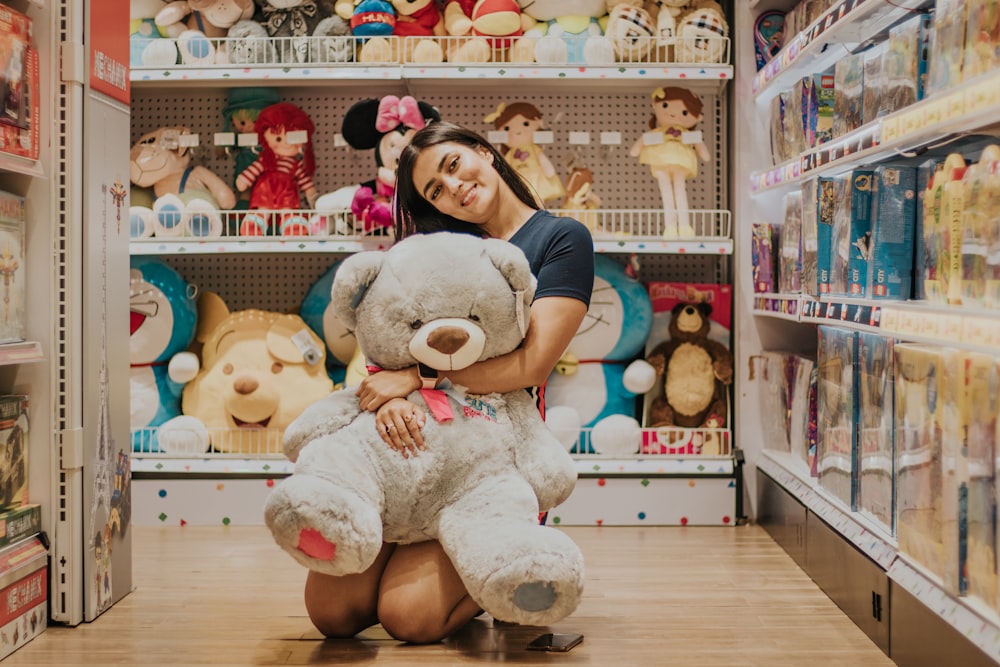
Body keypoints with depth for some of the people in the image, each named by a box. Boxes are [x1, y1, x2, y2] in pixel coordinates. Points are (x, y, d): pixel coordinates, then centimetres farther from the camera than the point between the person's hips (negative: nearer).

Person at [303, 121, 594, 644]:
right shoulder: (441, 240, 15)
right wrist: (389, 396, -19)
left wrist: (416, 377, -14)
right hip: (413, 439, 5)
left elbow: (531, 365, -12)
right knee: (333, 612, -9)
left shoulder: (563, 239, 0)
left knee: (408, 614, -19)